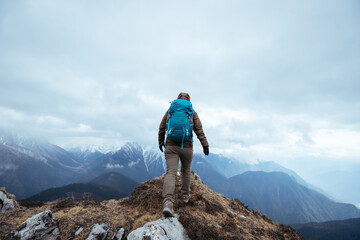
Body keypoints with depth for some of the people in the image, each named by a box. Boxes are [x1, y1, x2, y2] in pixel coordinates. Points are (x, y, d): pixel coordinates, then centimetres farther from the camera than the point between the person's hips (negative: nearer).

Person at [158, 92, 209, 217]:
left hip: (171, 146, 0)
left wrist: (161, 142, 23)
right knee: (186, 170, 22)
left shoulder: (170, 111, 9)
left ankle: (168, 203, -26)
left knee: (171, 173, -8)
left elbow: (162, 129, 10)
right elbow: (199, 130, -4)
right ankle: (185, 195, 37)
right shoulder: (192, 113, 6)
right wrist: (205, 145, -5)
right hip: (187, 147, 0)